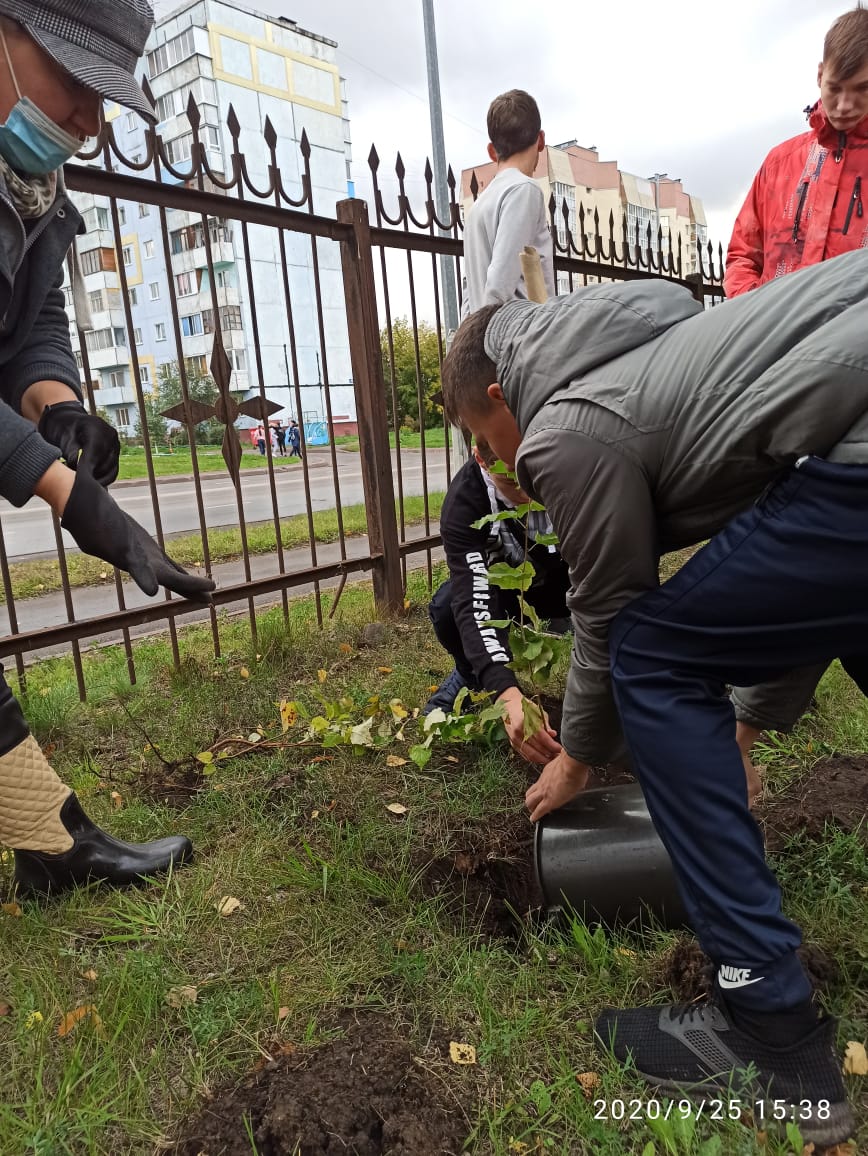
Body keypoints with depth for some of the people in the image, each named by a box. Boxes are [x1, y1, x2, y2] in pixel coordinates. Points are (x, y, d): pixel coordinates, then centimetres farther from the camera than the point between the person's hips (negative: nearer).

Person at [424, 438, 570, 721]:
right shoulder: (464, 500, -34)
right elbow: (473, 602, -43)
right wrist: (508, 694, -57)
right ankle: (470, 673, 3)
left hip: (563, 577, 0)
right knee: (447, 607, -30)